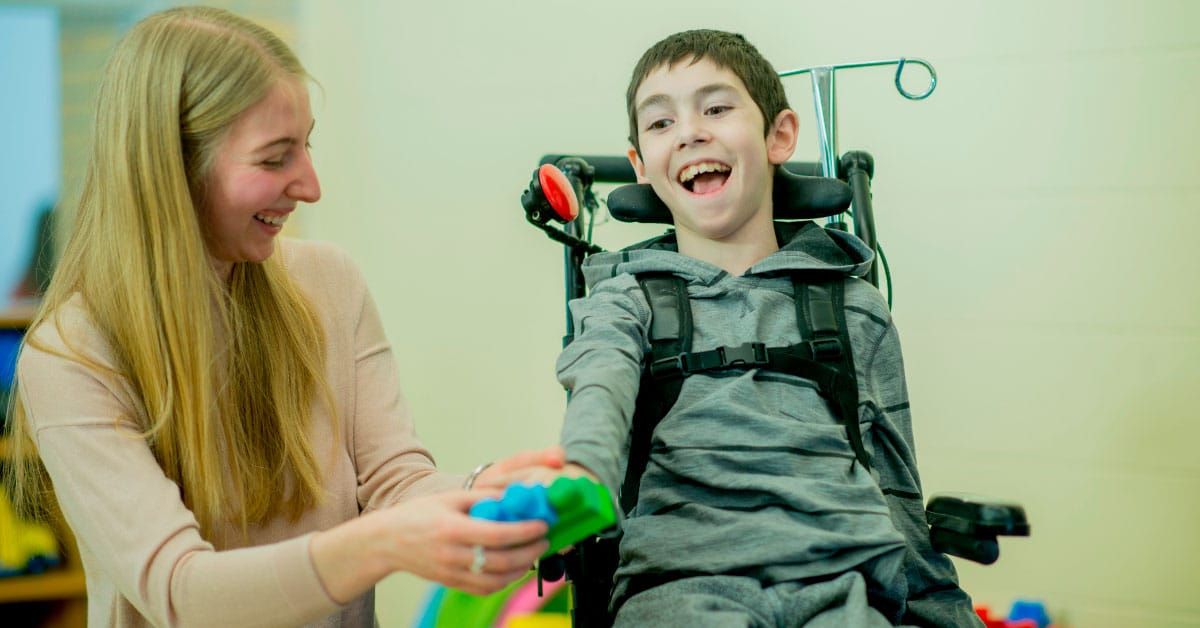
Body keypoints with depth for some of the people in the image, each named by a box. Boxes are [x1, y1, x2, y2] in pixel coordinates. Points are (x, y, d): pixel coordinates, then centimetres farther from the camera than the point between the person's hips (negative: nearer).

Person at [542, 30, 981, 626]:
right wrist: (578, 476, -33)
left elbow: (897, 498, 23)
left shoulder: (855, 308, 20)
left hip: (840, 576, 2)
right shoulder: (625, 298, 15)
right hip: (679, 576, -1)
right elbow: (601, 394, -9)